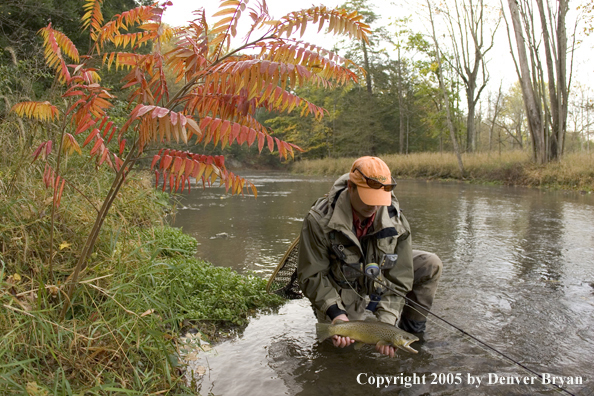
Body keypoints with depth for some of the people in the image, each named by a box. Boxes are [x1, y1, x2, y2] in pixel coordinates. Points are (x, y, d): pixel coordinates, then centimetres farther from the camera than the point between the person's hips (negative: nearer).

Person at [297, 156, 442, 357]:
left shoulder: (396, 221, -19)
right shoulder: (320, 220, -27)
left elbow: (398, 279, -15)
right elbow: (311, 276, -21)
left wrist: (386, 322, -26)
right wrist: (336, 313, -33)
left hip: (378, 284, 3)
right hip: (341, 294, -3)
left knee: (431, 265, -11)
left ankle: (412, 329, 6)